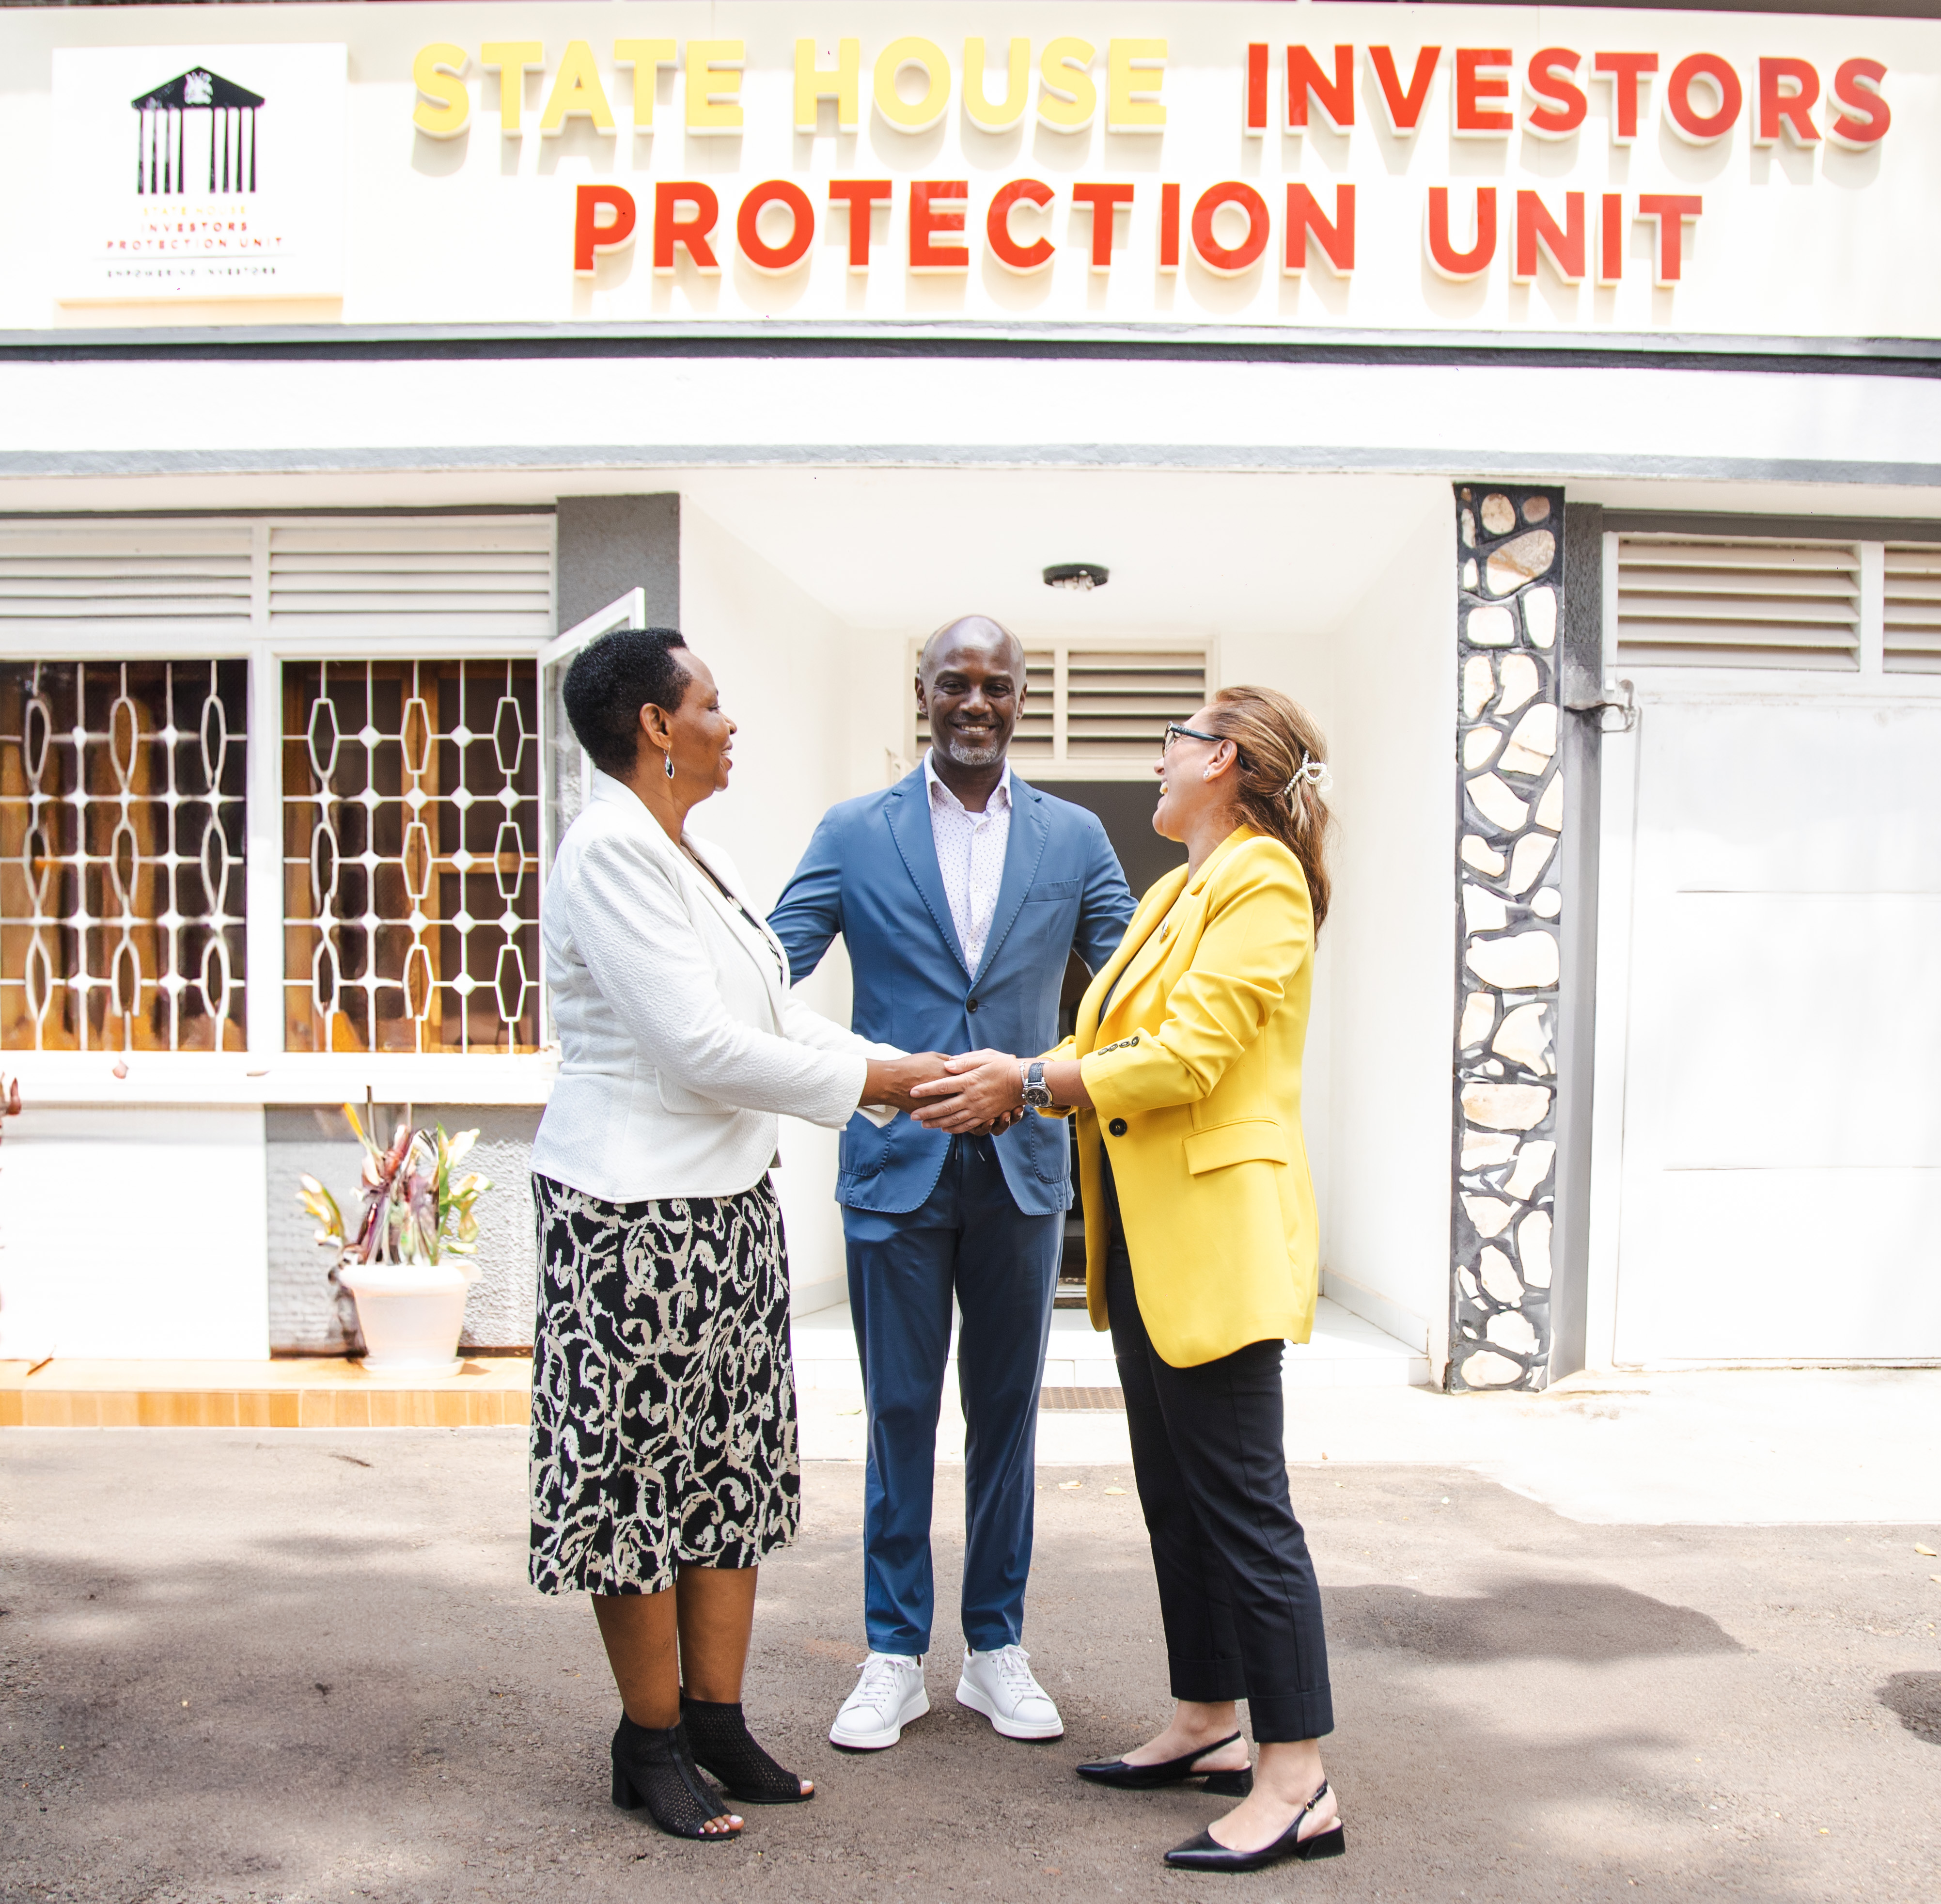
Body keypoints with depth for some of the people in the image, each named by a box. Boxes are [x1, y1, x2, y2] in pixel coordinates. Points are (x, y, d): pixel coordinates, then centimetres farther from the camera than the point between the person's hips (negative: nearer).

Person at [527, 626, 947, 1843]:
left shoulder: (694, 859, 13)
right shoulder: (609, 853, -16)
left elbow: (779, 1019, 13)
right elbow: (697, 1047, -21)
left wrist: (918, 1069, 3)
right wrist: (875, 1082, -15)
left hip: (730, 1205, 9)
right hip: (635, 1215, -9)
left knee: (732, 1466, 13)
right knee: (644, 1470, 4)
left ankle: (718, 1722, 25)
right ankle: (652, 1743, 19)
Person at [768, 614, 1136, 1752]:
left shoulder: (1074, 838, 5)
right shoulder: (854, 833, 2)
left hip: (1023, 1165, 1)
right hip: (896, 1164, -1)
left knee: (1007, 1411, 12)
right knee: (901, 1414, 7)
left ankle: (998, 1651, 26)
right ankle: (895, 1658, 22)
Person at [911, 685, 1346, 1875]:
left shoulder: (1262, 882, -10)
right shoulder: (1175, 891, 18)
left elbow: (1189, 1057, -19)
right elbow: (1117, 1046, 15)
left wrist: (1030, 1083, -15)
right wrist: (999, 1081, 1)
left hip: (1215, 1236, -10)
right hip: (1143, 1237, 10)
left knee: (1243, 1506, -6)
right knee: (1176, 1496, 15)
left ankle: (1300, 1785, 2)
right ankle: (1208, 1728, 28)